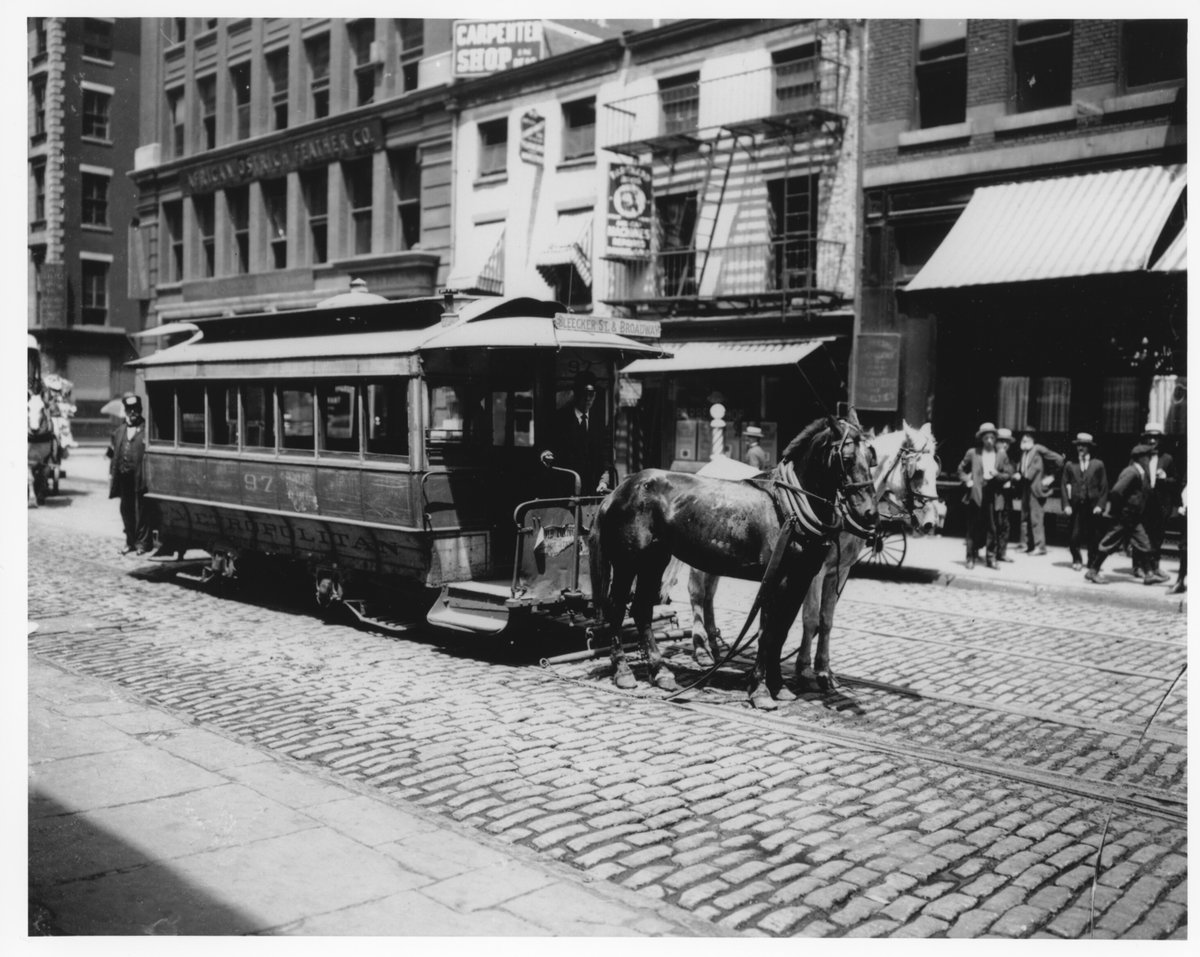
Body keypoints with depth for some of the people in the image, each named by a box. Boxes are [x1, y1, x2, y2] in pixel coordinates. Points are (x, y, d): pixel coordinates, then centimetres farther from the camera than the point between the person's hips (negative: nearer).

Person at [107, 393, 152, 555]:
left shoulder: (147, 429, -5)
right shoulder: (119, 431, 14)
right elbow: (113, 453, 18)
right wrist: (112, 473, 10)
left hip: (139, 477, -6)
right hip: (123, 476, 6)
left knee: (141, 510, 1)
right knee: (126, 510, 11)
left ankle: (142, 542, 9)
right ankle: (130, 541, 22)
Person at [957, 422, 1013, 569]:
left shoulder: (1001, 455, 6)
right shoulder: (972, 453, 4)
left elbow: (1009, 474, 7)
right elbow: (961, 469, 14)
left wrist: (997, 475, -12)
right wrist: (966, 481, -2)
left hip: (992, 496, 1)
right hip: (975, 495, -1)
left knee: (991, 528, 1)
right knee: (973, 528, 3)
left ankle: (991, 558, 9)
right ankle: (971, 557, 11)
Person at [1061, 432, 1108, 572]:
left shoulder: (1098, 465, 6)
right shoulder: (1070, 465, 8)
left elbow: (1104, 487, 5)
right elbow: (1064, 486, 5)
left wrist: (1100, 505, -5)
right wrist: (1066, 505, -4)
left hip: (1092, 507, 0)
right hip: (1075, 506, 0)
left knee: (1093, 537, 1)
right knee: (1075, 536, -3)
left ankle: (1092, 563, 13)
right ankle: (1076, 560, 13)